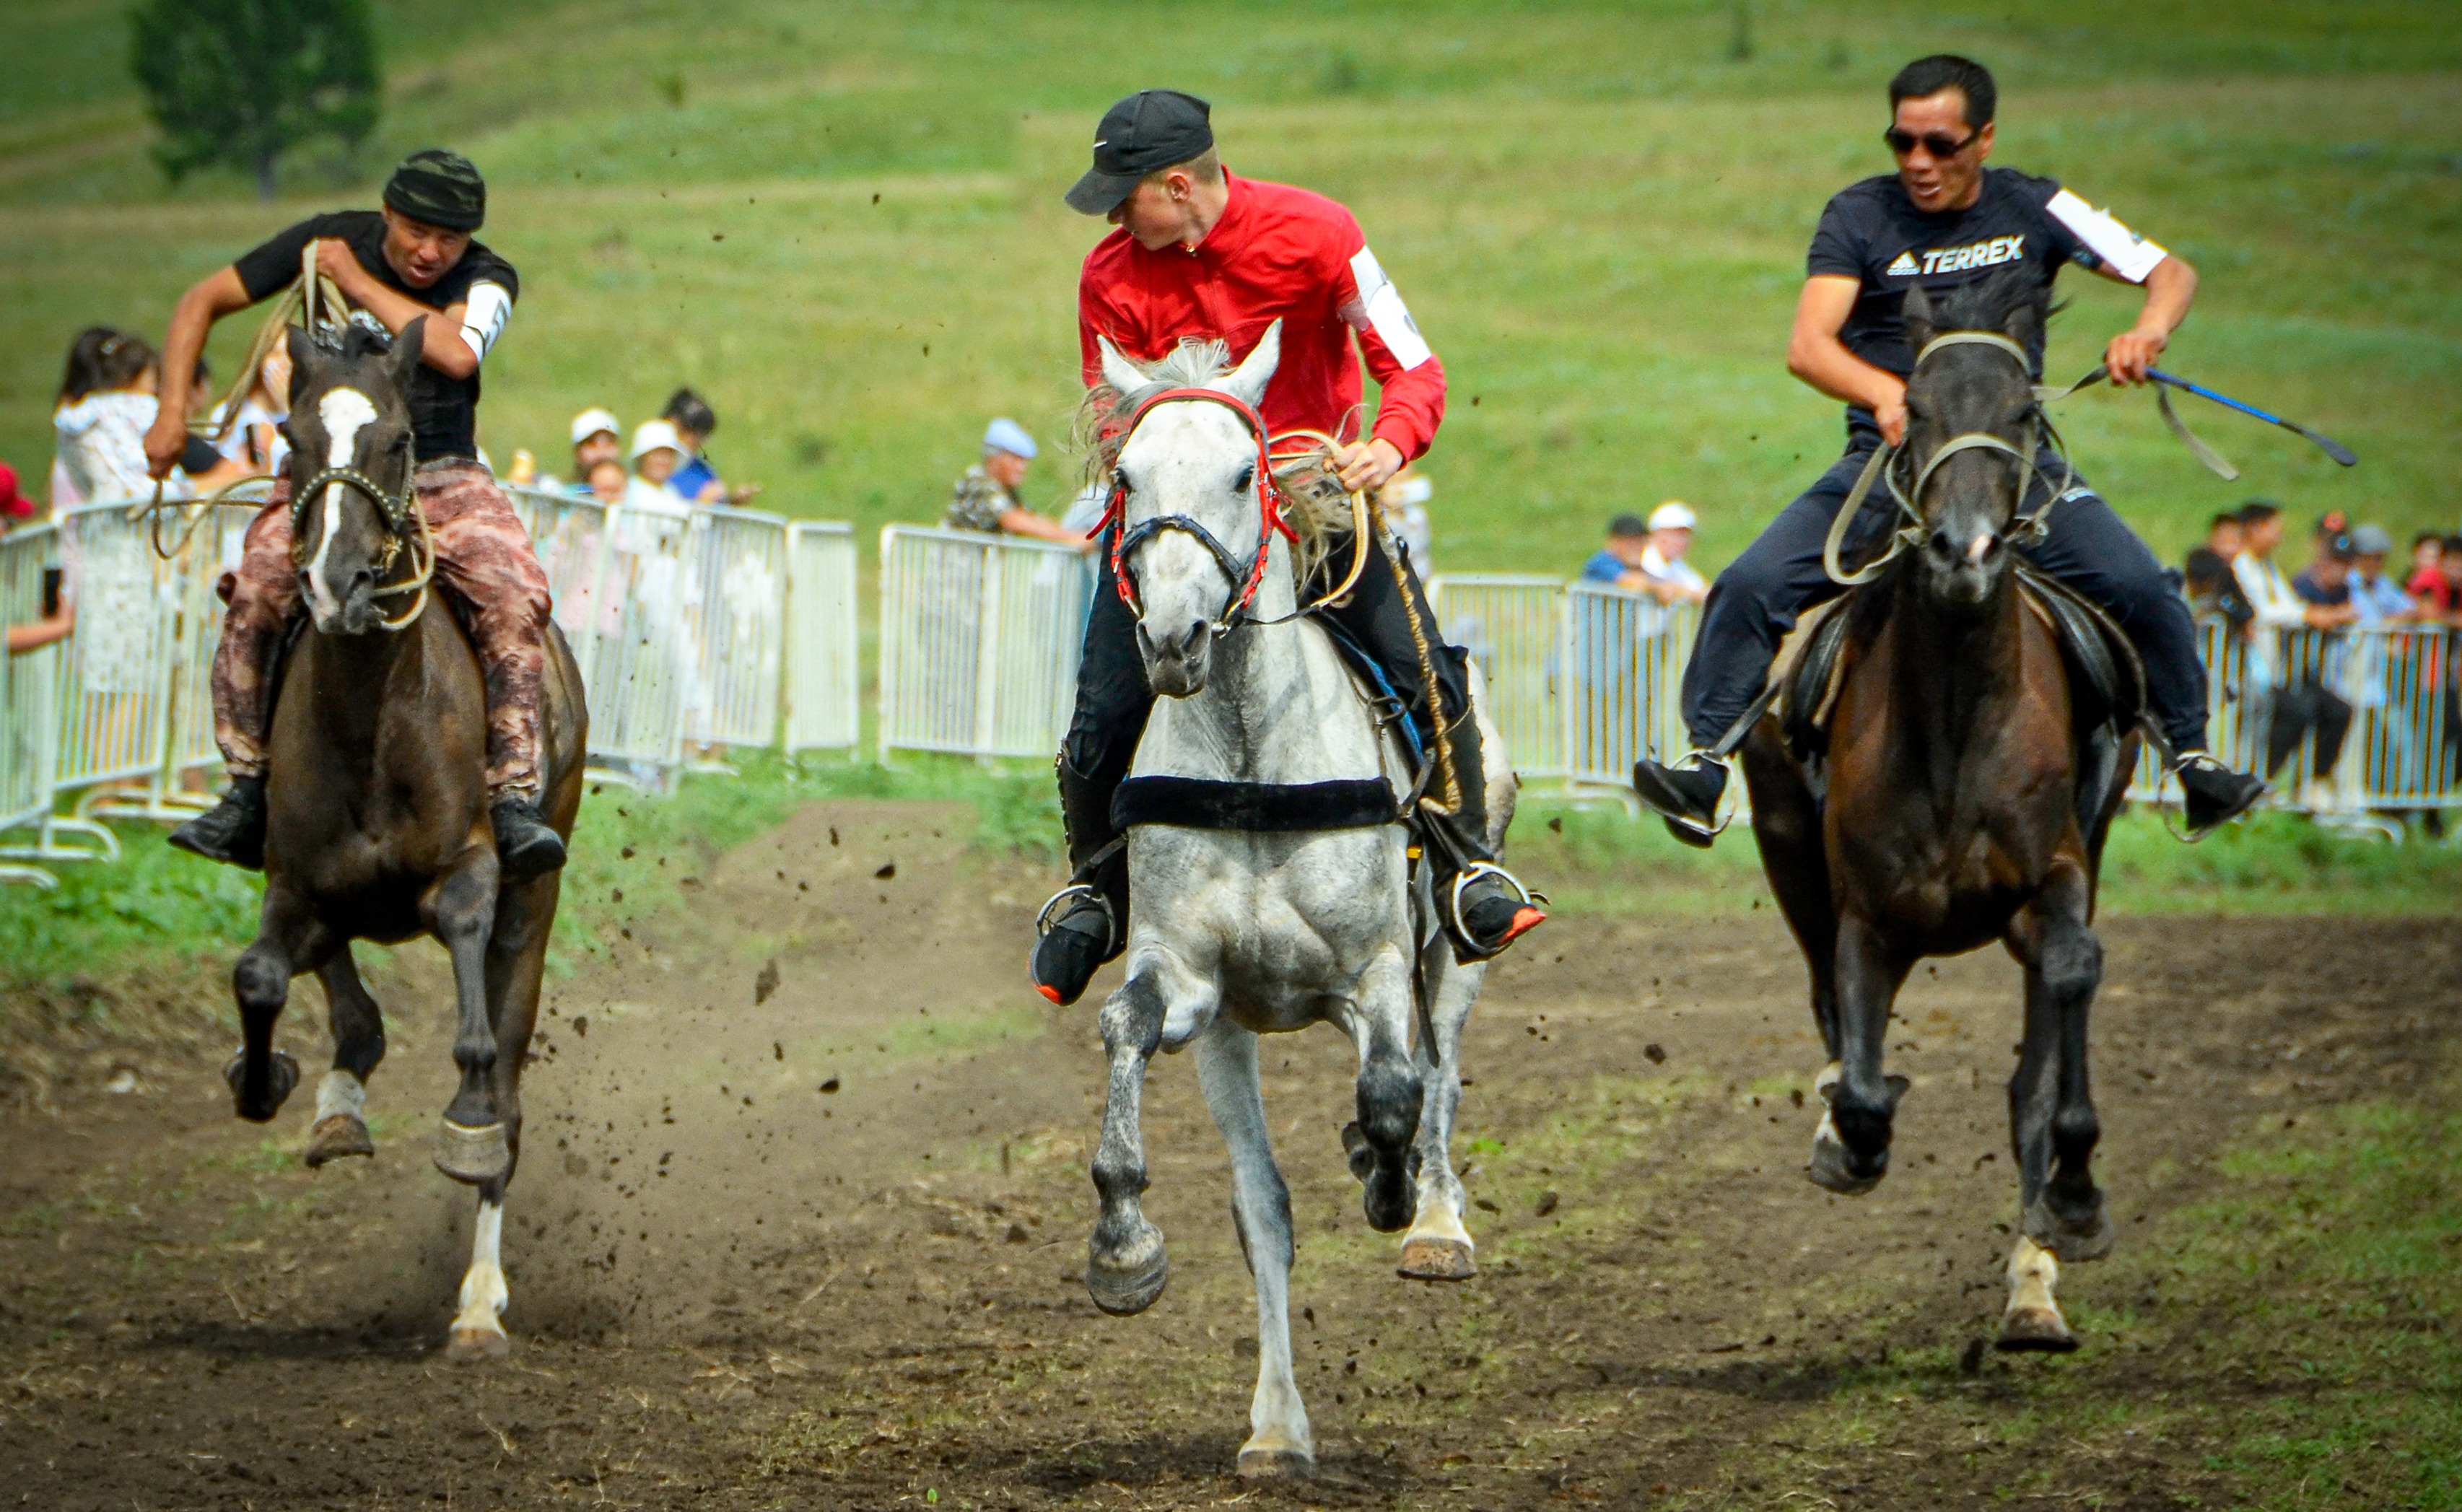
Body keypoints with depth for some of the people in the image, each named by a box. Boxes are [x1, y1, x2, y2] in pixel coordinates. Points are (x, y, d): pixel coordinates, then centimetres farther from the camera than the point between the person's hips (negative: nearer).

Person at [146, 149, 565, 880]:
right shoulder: (327, 241, -1)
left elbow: (456, 354, -27)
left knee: (516, 598, -27)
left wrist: (359, 284, -19)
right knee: (257, 588, -27)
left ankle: (515, 798, -25)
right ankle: (245, 794, -17)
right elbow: (202, 302, 6)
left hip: (443, 479, 0)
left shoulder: (487, 279, -4)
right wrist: (172, 412, -5)